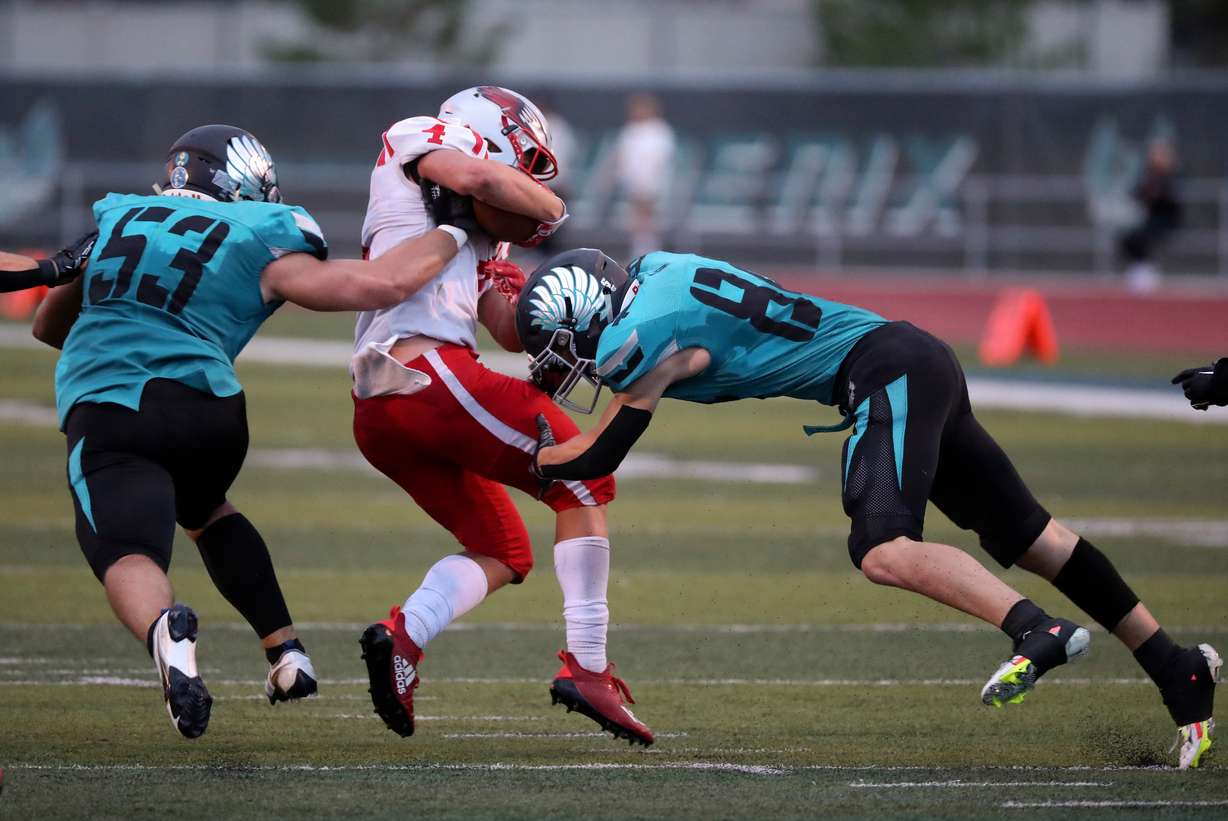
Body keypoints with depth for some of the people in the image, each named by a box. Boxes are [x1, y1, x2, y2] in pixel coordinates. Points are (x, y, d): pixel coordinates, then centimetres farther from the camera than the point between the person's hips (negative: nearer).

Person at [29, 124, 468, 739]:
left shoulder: (115, 219, 24)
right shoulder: (258, 244, 12)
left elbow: (48, 326, 35)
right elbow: (381, 285, 5)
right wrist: (453, 235, 22)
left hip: (101, 406, -1)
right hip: (202, 404, 1)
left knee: (127, 553, -15)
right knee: (202, 508, 32)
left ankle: (164, 630, -49)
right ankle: (286, 652, 26)